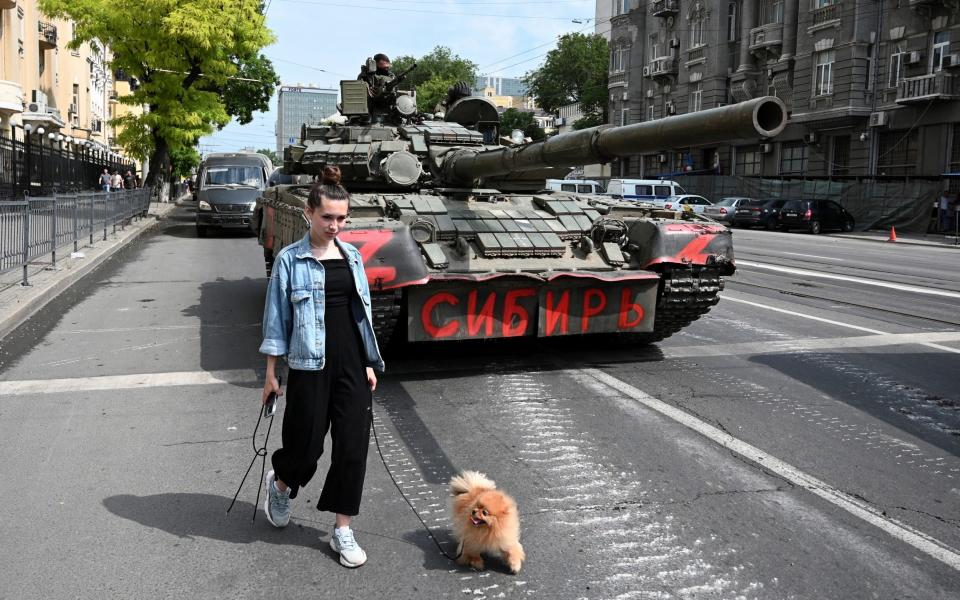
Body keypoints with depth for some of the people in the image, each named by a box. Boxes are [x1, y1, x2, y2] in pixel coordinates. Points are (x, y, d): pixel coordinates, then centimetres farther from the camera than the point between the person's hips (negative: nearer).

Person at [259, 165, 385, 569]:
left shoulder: (353, 257, 8)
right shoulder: (290, 259, -3)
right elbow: (276, 319, -2)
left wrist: (370, 364, 10)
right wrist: (271, 373, -3)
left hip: (352, 365, 4)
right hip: (310, 365, -4)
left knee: (352, 445, 3)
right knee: (306, 443, 4)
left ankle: (342, 530, 17)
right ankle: (280, 483, 40)